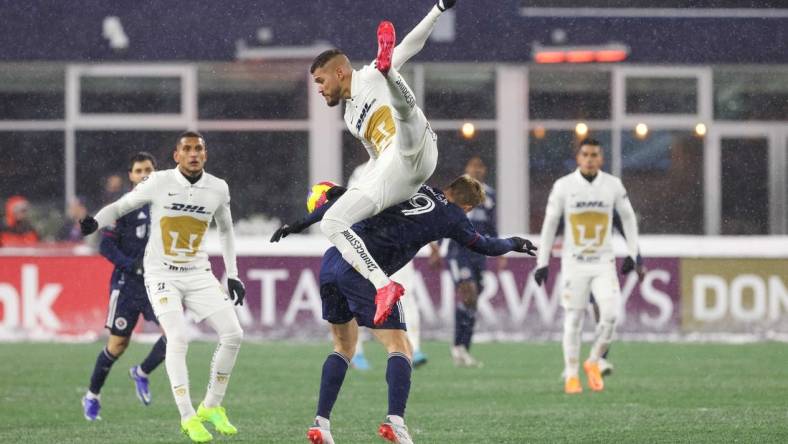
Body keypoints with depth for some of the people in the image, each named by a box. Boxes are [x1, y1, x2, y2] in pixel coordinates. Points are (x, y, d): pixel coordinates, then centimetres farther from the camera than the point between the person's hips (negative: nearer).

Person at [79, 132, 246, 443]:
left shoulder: (218, 189, 2)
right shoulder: (159, 183, -9)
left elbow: (225, 230, 19)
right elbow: (120, 206, -2)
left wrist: (232, 275, 16)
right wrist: (95, 222, -23)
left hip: (198, 274, 4)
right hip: (162, 274, -4)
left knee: (232, 334, -8)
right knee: (178, 339, -22)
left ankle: (211, 407, 9)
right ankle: (188, 417, -15)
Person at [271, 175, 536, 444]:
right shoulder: (452, 216, 9)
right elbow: (485, 246, 25)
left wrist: (302, 224, 18)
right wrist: (515, 244, 46)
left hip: (332, 261, 6)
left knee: (344, 347, 21)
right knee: (400, 348, 2)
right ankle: (395, 421, -18)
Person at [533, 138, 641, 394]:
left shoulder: (613, 185, -2)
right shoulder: (564, 186, -5)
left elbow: (628, 217, 11)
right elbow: (550, 224, 2)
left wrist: (632, 253, 5)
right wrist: (542, 262, 0)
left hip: (603, 262, 1)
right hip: (573, 262, -1)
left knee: (610, 314, -14)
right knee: (573, 319, 1)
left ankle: (593, 363, 7)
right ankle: (571, 375, 13)